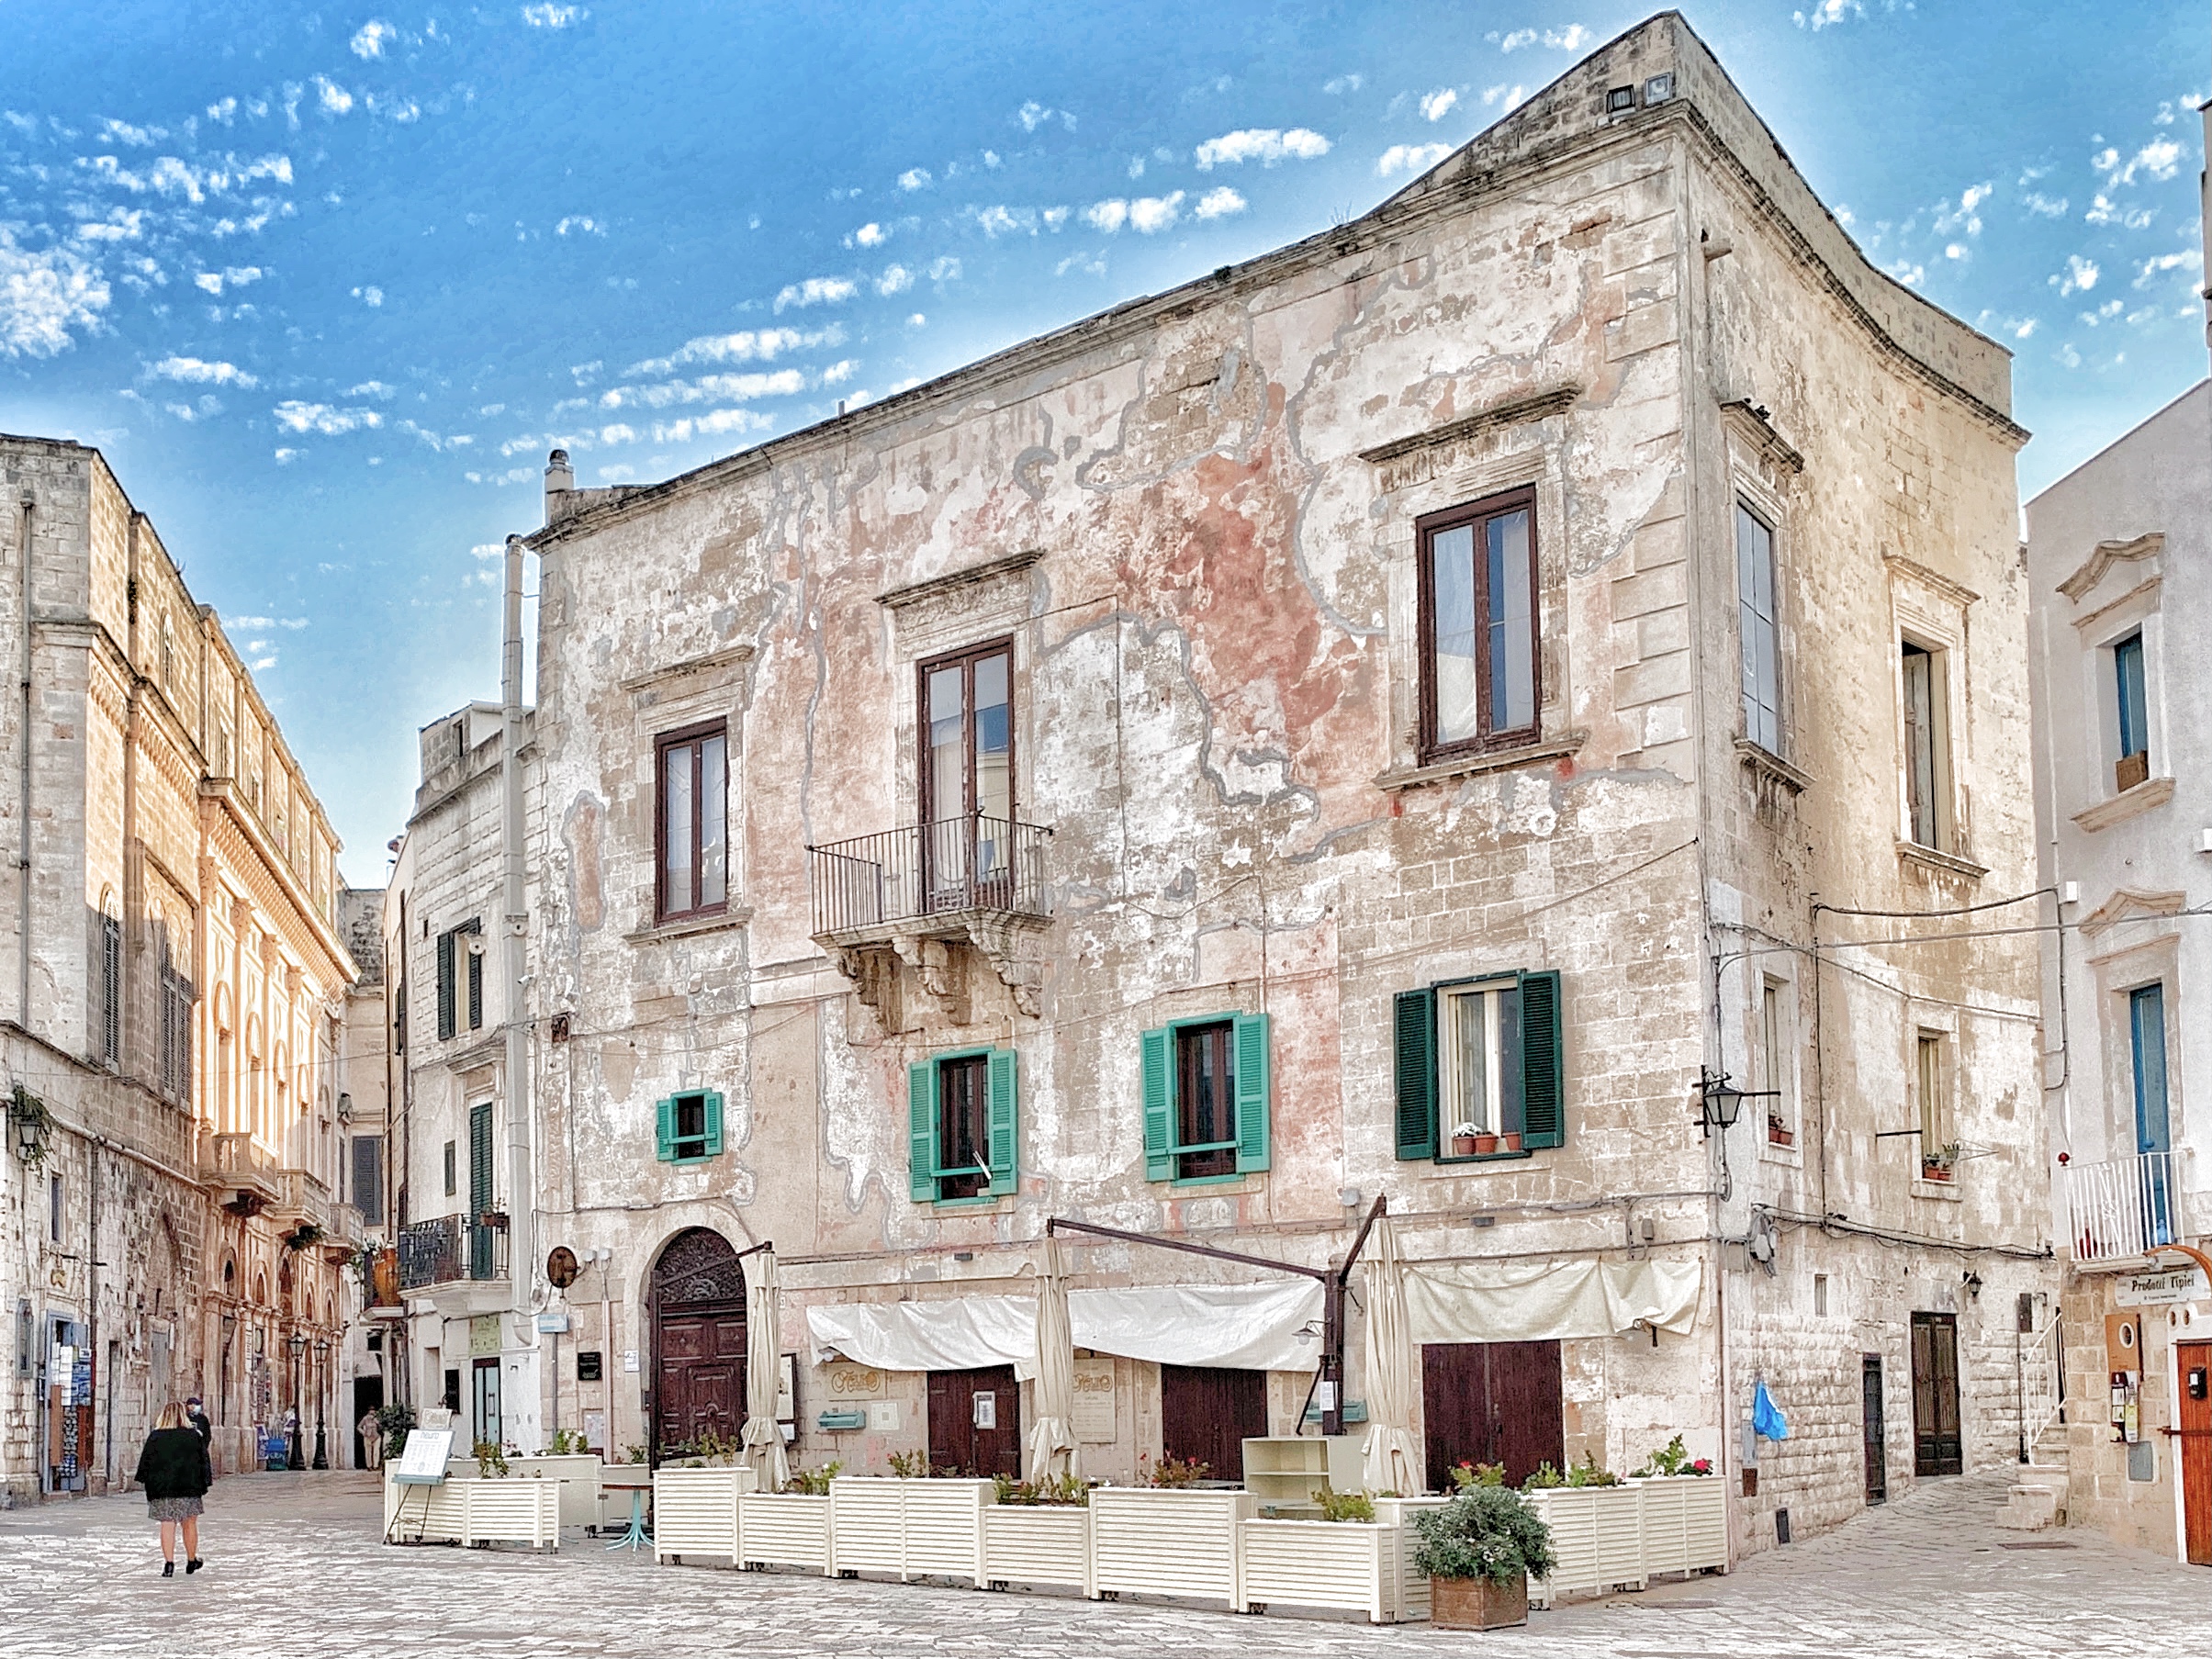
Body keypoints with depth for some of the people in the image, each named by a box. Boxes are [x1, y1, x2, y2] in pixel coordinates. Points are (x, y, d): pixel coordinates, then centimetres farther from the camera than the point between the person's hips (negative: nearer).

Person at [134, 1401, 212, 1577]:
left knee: (167, 1525, 1)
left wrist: (144, 1480, 14)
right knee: (189, 1524, 12)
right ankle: (191, 1561, 23)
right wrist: (204, 1482, 12)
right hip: (189, 1488, 0)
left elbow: (146, 1460, 2)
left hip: (162, 1489, 0)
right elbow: (203, 1459, 3)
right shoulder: (194, 1435, 0)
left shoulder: (155, 1437, -2)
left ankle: (169, 1563, -7)